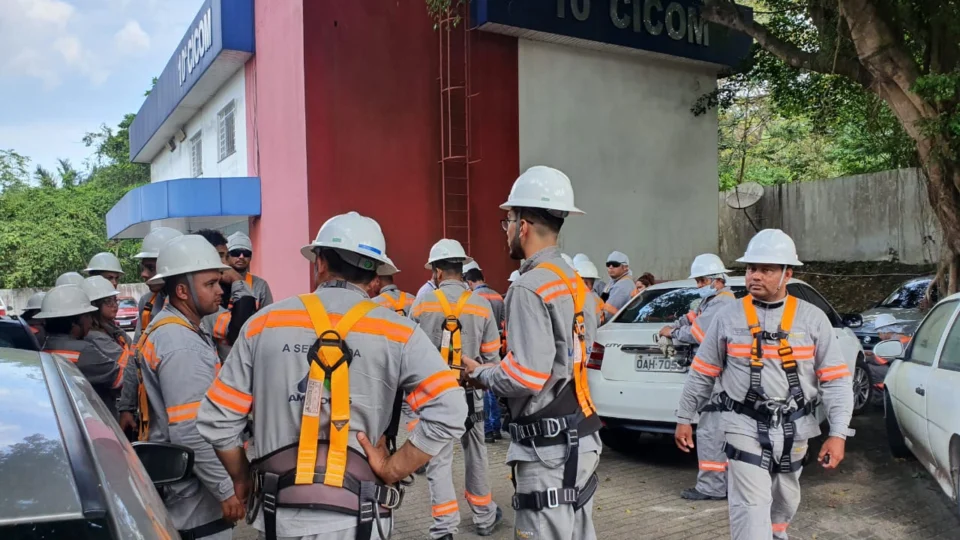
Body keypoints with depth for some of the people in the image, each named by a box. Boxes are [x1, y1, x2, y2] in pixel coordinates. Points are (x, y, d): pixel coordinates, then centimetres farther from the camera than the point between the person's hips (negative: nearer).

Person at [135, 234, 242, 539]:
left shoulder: (166, 329, 10)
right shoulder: (181, 345, -22)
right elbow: (190, 433, -26)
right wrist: (225, 490, -20)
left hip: (178, 484, 10)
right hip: (195, 494, -10)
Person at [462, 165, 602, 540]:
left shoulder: (529, 288, -17)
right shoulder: (575, 283, 11)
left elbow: (526, 378, -22)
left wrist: (480, 374, -4)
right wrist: (494, 370, 12)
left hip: (548, 447, -9)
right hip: (580, 437, 9)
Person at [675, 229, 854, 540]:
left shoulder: (812, 319, -3)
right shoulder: (728, 318, -4)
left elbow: (836, 379, -2)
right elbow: (702, 374, 4)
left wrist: (838, 433, -10)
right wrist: (684, 418, 8)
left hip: (794, 428, 3)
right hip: (746, 427, -2)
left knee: (785, 499, 23)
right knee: (751, 505, -10)